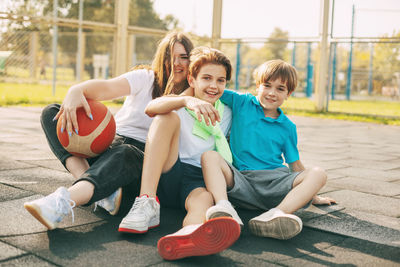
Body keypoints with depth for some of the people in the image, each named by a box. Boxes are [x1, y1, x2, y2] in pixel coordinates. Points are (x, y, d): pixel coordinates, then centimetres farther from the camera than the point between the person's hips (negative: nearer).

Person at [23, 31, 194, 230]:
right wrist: (76, 90, -35)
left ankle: (64, 202, -63)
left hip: (144, 156, -3)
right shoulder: (146, 78, 7)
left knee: (124, 153, -40)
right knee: (52, 113, -15)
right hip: (110, 142, 3)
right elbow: (107, 87, -13)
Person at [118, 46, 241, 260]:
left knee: (204, 199, -36)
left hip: (200, 180, 1)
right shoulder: (179, 105, 7)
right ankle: (147, 203, -33)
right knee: (168, 117, -21)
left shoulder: (225, 113, 17)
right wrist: (187, 100, -34)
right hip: (166, 176, 0)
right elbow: (151, 108, -17)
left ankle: (190, 235, -76)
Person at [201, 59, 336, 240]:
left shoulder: (288, 127, 16)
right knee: (209, 156, -26)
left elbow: (296, 166, 20)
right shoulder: (241, 103, 12)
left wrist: (313, 197, 20)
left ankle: (277, 214, -49)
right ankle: (224, 209, -54)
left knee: (318, 174, -23)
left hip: (275, 181, 2)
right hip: (240, 180, -1)